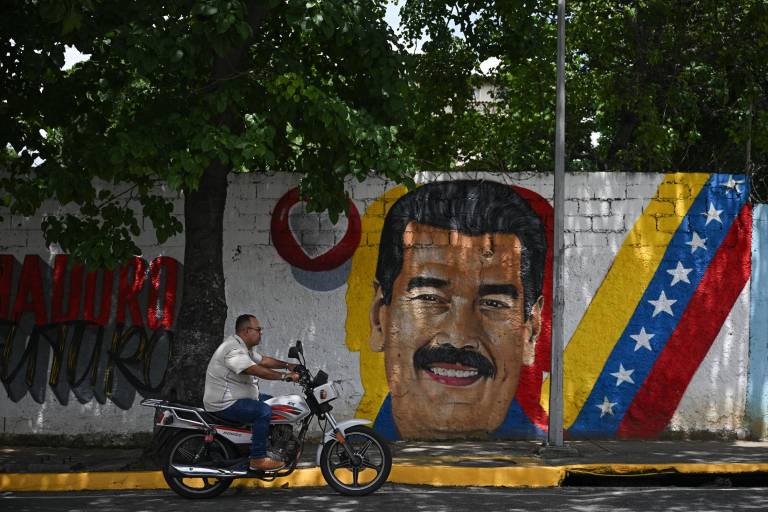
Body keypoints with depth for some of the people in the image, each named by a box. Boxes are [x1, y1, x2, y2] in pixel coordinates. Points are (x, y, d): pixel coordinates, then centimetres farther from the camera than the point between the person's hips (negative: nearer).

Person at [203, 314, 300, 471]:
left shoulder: (243, 347, 13)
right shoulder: (233, 350, -23)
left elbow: (263, 360, 20)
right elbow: (257, 371, -31)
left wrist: (288, 365, 10)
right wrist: (286, 376, -28)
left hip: (234, 397, 12)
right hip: (224, 404, -12)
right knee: (264, 411, -26)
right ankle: (258, 459, -23)